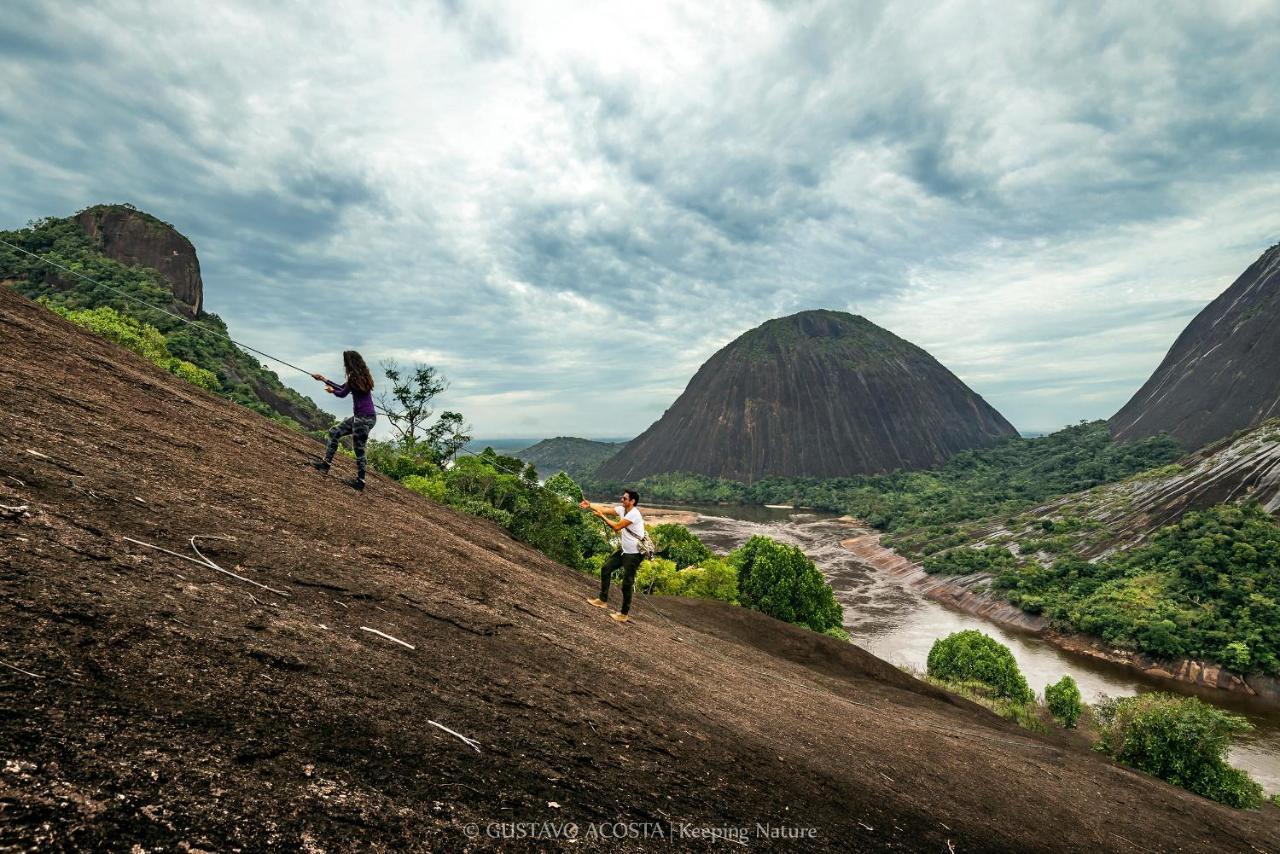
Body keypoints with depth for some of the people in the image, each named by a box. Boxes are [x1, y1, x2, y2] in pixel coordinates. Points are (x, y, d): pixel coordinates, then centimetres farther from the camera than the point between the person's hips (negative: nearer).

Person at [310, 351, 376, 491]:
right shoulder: (362, 375, 13)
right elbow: (343, 387, 25)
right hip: (360, 416, 10)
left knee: (359, 450, -1)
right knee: (334, 432, 16)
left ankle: (360, 481, 7)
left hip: (364, 418, -10)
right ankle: (325, 463, 20)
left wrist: (332, 391, 22)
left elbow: (342, 394, 0)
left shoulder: (354, 377, -15)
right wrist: (324, 379, 33)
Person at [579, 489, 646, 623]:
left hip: (634, 554, -9)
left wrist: (602, 516, -14)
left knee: (627, 584, -2)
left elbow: (616, 527, -23)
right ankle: (603, 600, 22)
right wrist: (589, 505, -11)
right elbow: (605, 509, 1)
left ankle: (624, 614, 10)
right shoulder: (622, 509, 3)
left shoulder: (633, 514, -23)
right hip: (624, 550, 9)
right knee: (605, 568, 11)